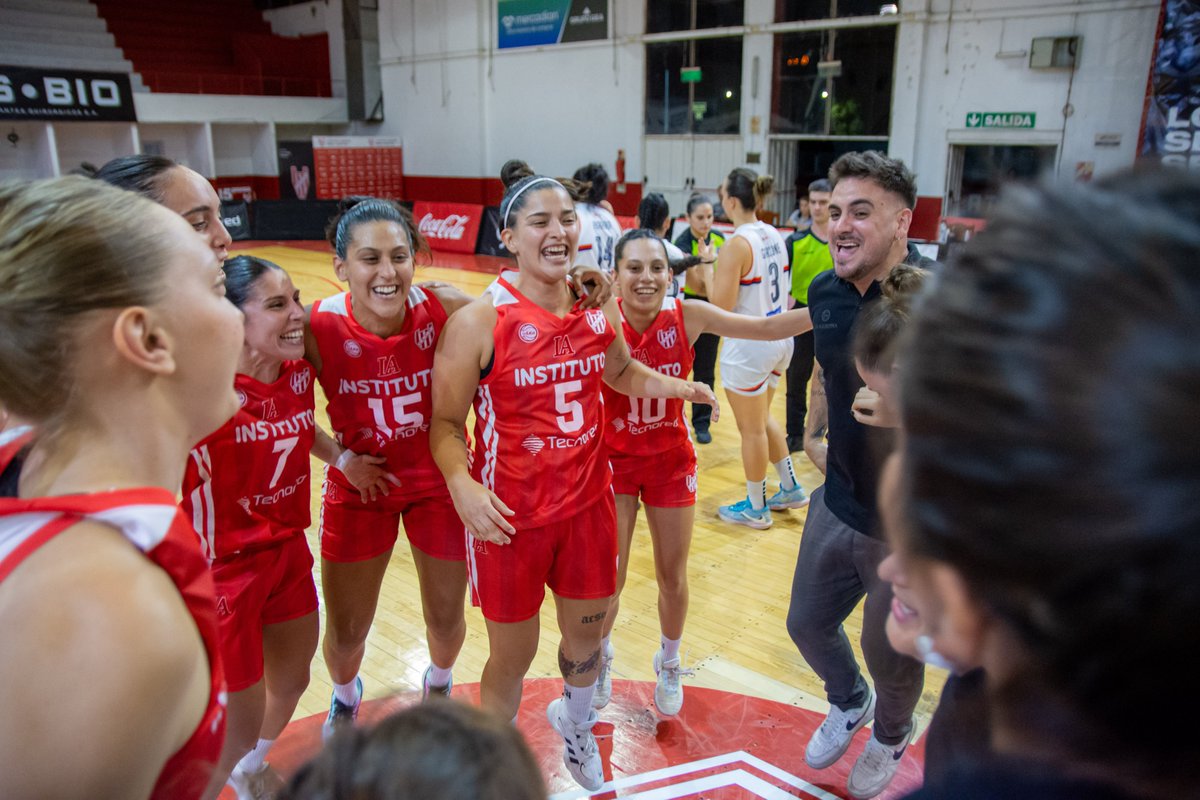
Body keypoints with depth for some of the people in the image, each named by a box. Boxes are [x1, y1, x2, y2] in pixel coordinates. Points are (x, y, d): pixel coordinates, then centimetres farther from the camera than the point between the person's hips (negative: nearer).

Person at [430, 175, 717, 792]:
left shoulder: (600, 308, 0)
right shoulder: (479, 321, -16)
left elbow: (620, 372, 19)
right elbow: (447, 421, -11)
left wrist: (678, 388, 3)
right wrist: (461, 483, -28)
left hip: (588, 502, 5)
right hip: (510, 515, -4)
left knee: (586, 633, 22)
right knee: (513, 655, 11)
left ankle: (575, 723, 56)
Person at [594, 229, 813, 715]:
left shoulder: (687, 316, -13)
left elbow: (768, 328, -12)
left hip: (671, 460, 2)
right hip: (614, 460, -2)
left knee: (672, 577, 13)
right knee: (609, 580, 6)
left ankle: (669, 664, 42)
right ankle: (601, 658, 39)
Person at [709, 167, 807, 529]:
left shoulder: (736, 244, -21)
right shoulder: (773, 235, 4)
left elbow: (721, 306, -22)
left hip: (748, 346, -8)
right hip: (779, 337, 8)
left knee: (751, 429, 7)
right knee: (762, 418, 25)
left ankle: (755, 508, 22)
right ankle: (791, 488, 34)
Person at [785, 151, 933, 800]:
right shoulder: (824, 291, -2)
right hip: (837, 505, 6)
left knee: (891, 656, 17)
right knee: (808, 625, 23)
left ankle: (890, 736, 53)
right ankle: (849, 702, 57)